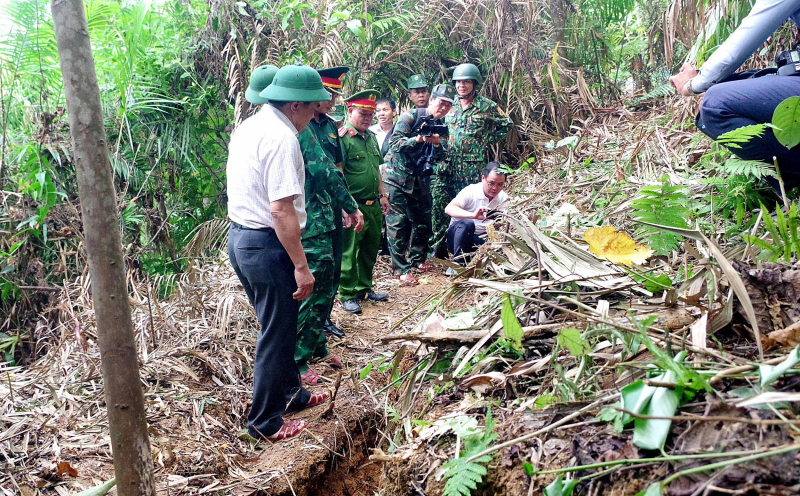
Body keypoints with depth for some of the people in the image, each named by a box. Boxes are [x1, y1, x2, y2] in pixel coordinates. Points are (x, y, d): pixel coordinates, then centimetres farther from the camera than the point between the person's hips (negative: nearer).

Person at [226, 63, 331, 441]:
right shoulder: (282, 138, -19)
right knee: (276, 335, 5)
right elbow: (282, 209, -25)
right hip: (267, 245, -10)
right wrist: (301, 266, -21)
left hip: (239, 236, 10)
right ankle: (265, 421, 19)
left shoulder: (248, 127, 11)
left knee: (279, 325, 23)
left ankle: (291, 393, 40)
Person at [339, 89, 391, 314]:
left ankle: (365, 288, 30)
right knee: (349, 252, 0)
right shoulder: (342, 138, -12)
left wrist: (382, 195, 19)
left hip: (373, 205, 8)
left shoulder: (371, 137, 14)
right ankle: (348, 295, 10)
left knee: (370, 249, 16)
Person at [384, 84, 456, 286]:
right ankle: (401, 269, -4)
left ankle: (417, 259, 30)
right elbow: (395, 142, -17)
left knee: (423, 221, 12)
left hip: (421, 180, 7)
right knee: (398, 223, -7)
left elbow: (440, 157, 2)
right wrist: (418, 139, -30)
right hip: (398, 177, -7)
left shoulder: (442, 127, 9)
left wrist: (437, 144, -18)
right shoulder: (411, 116, -10)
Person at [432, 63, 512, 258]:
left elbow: (506, 125, 9)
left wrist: (487, 140, 2)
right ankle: (440, 247, 9)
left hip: (473, 167, -4)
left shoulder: (487, 106, 0)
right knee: (439, 204, -1)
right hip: (447, 166, 4)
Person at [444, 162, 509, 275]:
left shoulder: (503, 198, -2)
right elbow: (449, 208, -30)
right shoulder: (471, 191, -16)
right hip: (457, 235, -4)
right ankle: (457, 263, -25)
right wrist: (473, 215, -46)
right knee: (467, 223, -35)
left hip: (479, 240, 4)